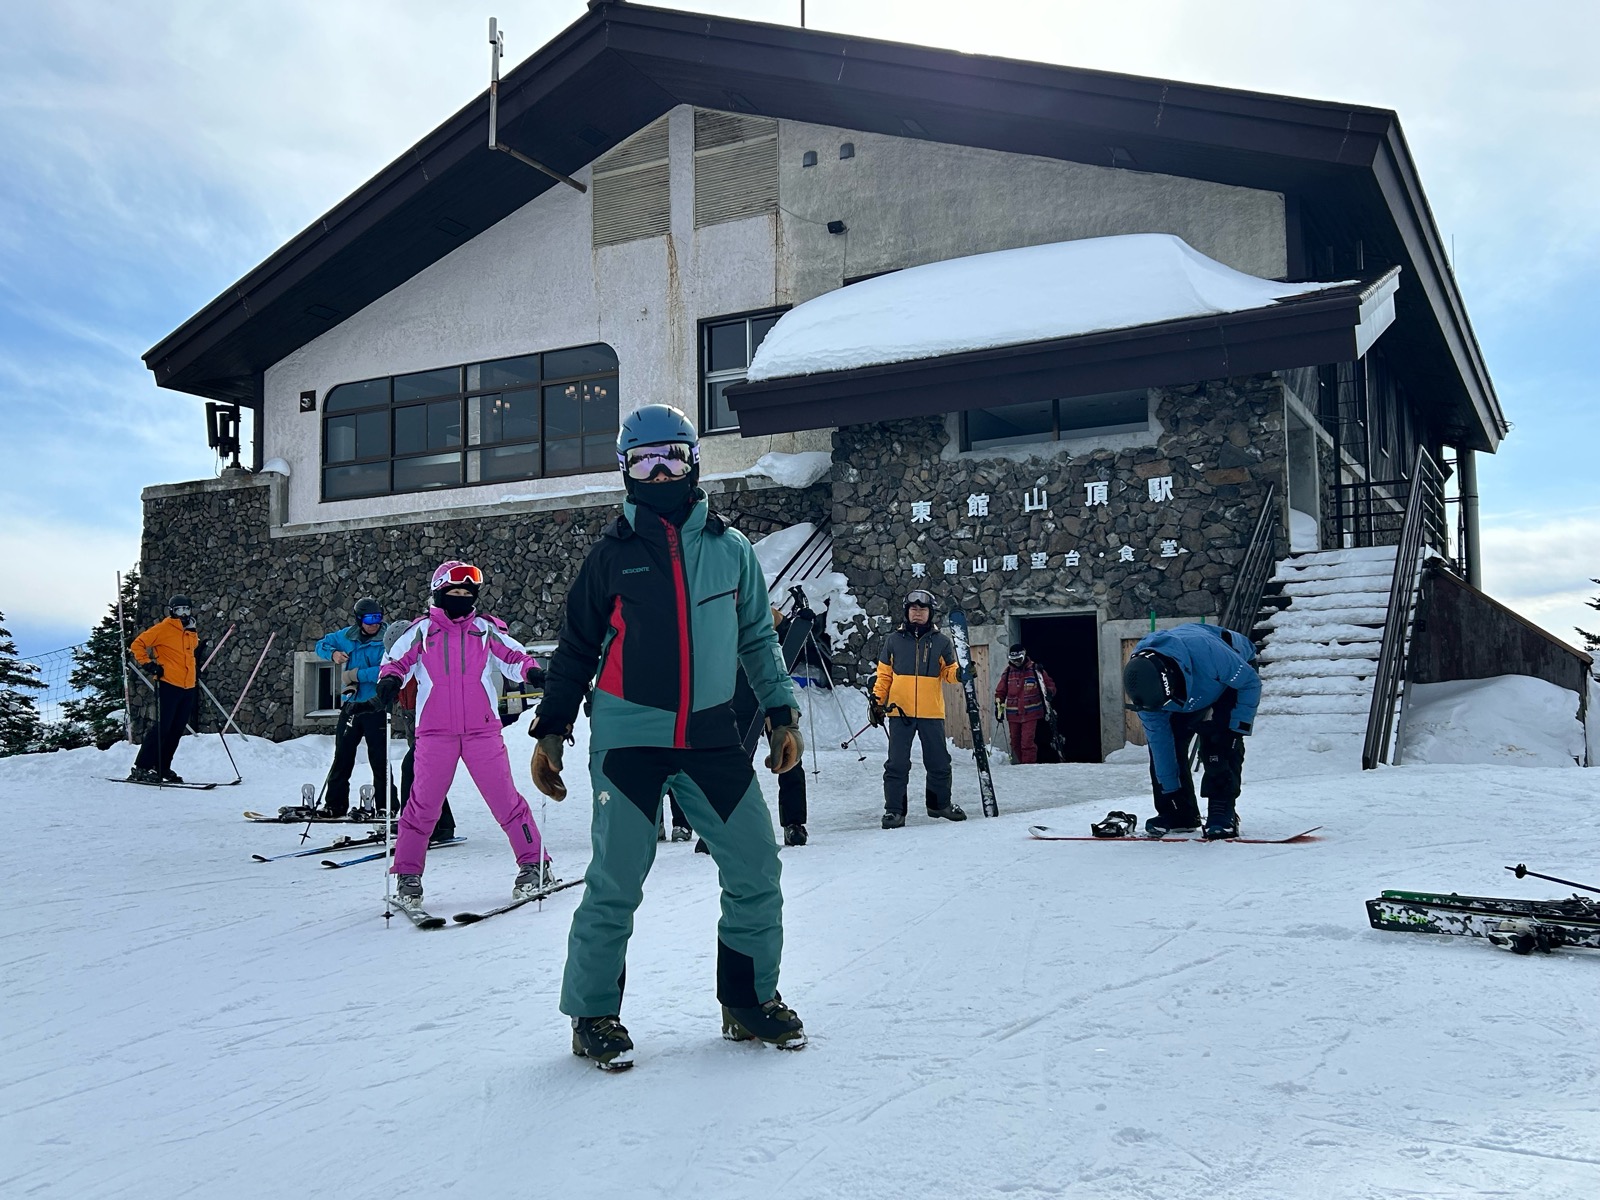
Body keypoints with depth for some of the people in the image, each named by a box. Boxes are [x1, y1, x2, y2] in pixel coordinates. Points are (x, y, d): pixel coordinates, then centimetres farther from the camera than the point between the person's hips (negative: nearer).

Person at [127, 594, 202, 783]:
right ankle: (141, 768, -5)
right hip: (169, 685, -7)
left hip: (188, 688, 7)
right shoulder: (163, 629, -5)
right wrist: (147, 664, -15)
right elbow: (138, 645, -6)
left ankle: (162, 768, 17)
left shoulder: (192, 634, 16)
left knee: (177, 730, 8)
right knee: (162, 727, -10)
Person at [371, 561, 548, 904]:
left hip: (483, 731, 0)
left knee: (506, 799, -2)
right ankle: (407, 873, 14)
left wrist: (532, 672, -12)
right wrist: (389, 683, -11)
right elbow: (395, 661, 10)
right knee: (423, 804, -1)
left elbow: (514, 657, 9)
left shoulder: (485, 629, 9)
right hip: (435, 732, 0)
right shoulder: (421, 631, 8)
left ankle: (535, 865, 7)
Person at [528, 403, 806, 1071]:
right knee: (616, 884, -4)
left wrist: (782, 714, 10)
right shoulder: (612, 554, 2)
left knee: (756, 870, 3)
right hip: (627, 739, -3)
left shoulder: (730, 550, 7)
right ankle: (593, 1014, 15)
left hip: (711, 737, 3)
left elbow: (757, 638, 15)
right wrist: (551, 732, 5)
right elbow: (575, 649, 8)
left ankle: (749, 1000, 21)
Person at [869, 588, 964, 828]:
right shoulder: (893, 640, 8)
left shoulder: (941, 642, 7)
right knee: (897, 763, -2)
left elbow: (950, 672, 8)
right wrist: (877, 700, 3)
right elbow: (884, 675, 11)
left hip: (932, 712, 1)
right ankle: (894, 809, 4)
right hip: (900, 711, -1)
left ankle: (940, 803, 26)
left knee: (939, 762, 9)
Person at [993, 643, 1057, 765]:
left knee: (1027, 742, -15)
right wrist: (999, 707, 6)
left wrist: (1048, 693, -11)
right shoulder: (1008, 672, 10)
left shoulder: (1035, 669, 2)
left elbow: (1050, 685, 9)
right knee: (1015, 743, 8)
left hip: (1031, 713, -4)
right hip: (1013, 714, 4)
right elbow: (1000, 691, 16)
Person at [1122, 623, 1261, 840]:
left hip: (1234, 678, -4)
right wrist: (1170, 789, -17)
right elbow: (1158, 738, -21)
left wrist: (1238, 728, -30)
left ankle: (1222, 811, -18)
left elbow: (1250, 682, -27)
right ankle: (1178, 813, 0)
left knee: (1219, 743, -25)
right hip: (1187, 693, 4)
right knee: (1160, 738, -10)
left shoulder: (1205, 651, -47)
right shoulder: (1143, 681, -31)